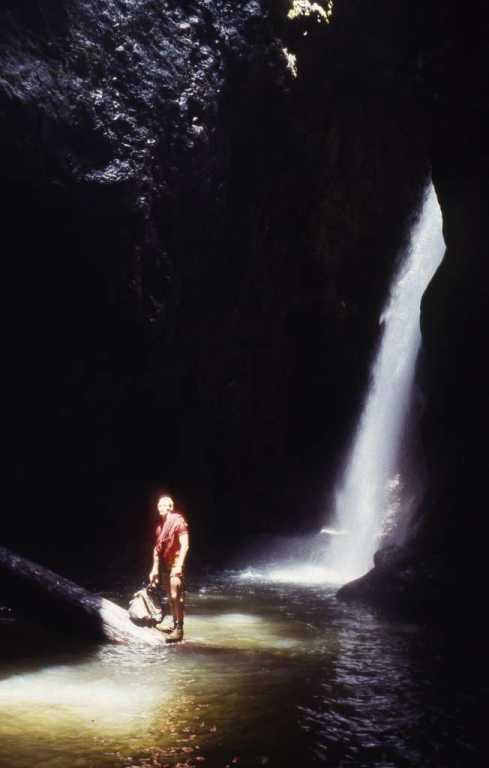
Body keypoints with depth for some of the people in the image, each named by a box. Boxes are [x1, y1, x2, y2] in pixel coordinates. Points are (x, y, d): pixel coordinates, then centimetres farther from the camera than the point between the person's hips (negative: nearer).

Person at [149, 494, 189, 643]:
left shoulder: (178, 520, -11)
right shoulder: (160, 524, 11)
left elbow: (185, 545, -15)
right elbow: (157, 548, 14)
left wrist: (179, 565, -20)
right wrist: (155, 568, 11)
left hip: (175, 564, -8)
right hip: (164, 565, 8)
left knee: (176, 596, -10)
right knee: (170, 597, 12)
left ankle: (179, 629, -7)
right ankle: (175, 625, 20)